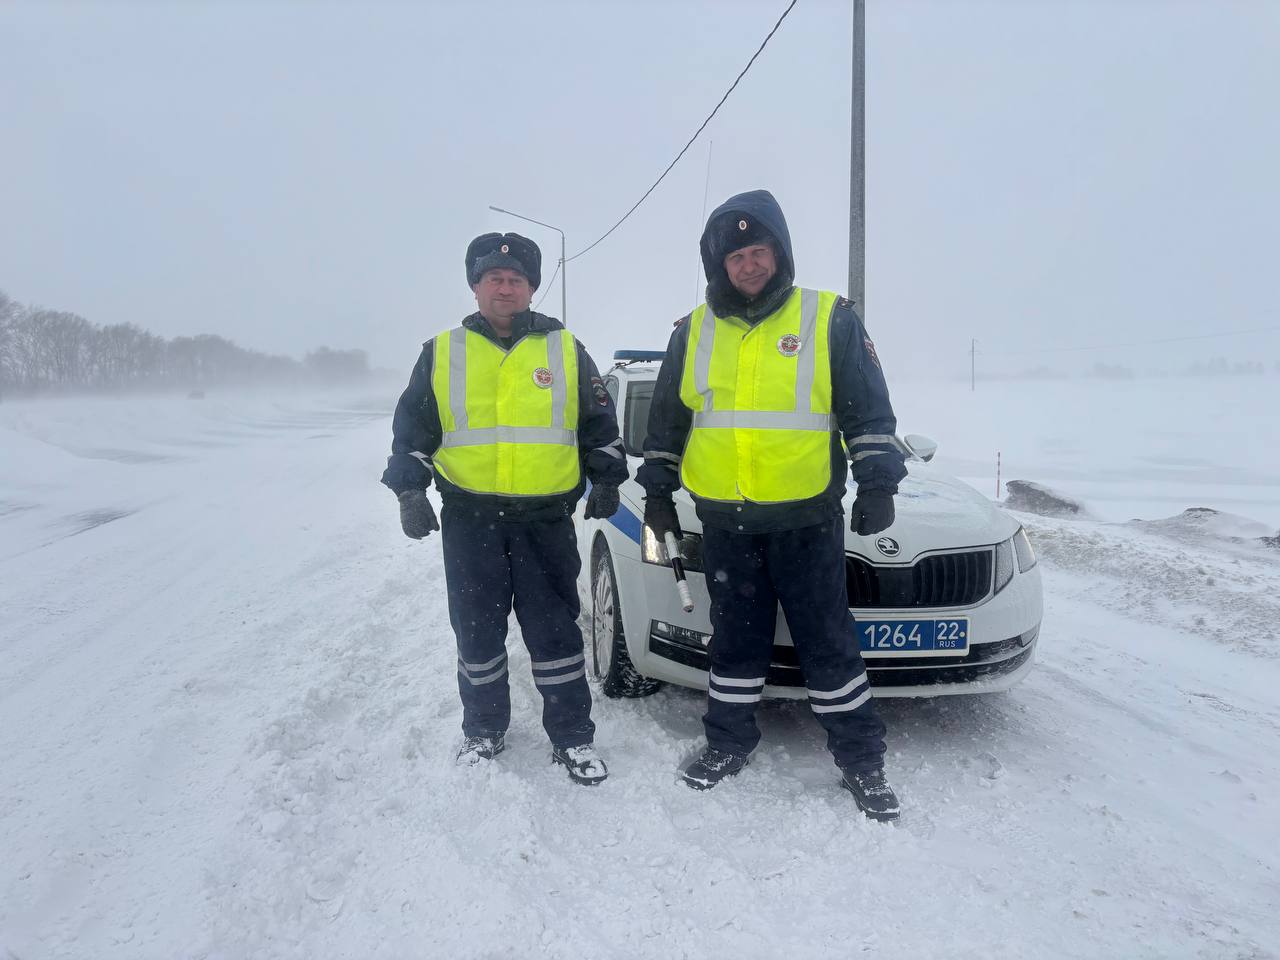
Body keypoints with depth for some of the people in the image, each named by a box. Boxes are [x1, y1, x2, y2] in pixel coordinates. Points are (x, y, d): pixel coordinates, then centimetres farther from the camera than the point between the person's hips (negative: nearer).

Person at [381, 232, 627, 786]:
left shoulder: (565, 349, 6)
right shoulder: (441, 353, 6)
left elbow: (600, 423, 12)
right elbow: (412, 429, 10)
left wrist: (606, 479, 6)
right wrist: (409, 491, 1)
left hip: (546, 518, -1)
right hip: (469, 518, 1)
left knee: (555, 632, 3)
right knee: (477, 632, 10)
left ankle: (571, 737, 16)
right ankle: (483, 729, 29)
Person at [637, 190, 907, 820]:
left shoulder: (830, 319, 0)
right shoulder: (694, 331, 8)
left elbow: (870, 413, 2)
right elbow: (665, 421, 15)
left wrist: (877, 485, -6)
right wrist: (657, 492, 14)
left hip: (807, 519, -2)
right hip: (724, 521, 3)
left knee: (828, 641, 5)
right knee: (736, 641, 13)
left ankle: (861, 761, 19)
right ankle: (729, 743, 29)